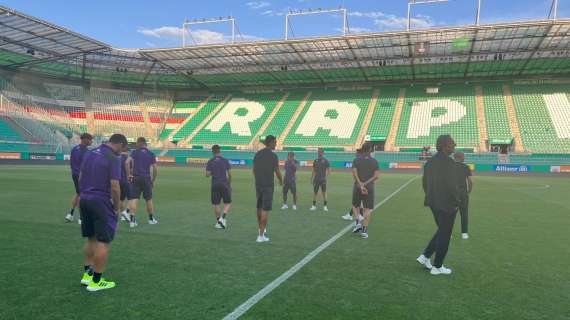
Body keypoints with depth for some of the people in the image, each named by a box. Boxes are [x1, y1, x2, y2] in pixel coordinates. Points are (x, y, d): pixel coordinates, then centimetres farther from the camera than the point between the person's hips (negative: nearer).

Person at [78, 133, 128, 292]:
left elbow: (80, 178, 13)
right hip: (101, 203, -8)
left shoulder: (90, 153, 9)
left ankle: (87, 274, 28)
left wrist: (86, 194, 19)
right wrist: (117, 207, -7)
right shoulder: (113, 159, -14)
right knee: (103, 242, 2)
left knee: (91, 239, 21)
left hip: (85, 200, 8)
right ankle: (96, 281, 9)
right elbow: (114, 186, -18)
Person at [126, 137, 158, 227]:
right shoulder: (151, 154, 7)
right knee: (149, 199, 14)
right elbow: (155, 169, 3)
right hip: (147, 178, 1)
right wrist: (153, 181, 13)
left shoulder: (134, 152, 4)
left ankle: (132, 220, -12)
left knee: (133, 199, -2)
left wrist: (129, 174, -4)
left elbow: (127, 162, -13)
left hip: (135, 178, -1)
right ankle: (151, 219, 25)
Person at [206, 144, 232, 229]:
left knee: (216, 204, 11)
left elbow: (207, 175, -6)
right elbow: (229, 174, -1)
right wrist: (229, 184, 13)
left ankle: (218, 222, 11)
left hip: (215, 185, 1)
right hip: (224, 184, -1)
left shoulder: (210, 162, -2)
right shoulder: (225, 160, -2)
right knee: (228, 203, 9)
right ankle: (222, 218, -12)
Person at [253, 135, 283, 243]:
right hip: (268, 185, -6)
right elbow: (277, 172, -10)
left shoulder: (257, 154, 7)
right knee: (265, 210, -3)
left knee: (259, 208, 18)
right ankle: (261, 236, -2)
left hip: (258, 184, 6)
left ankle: (261, 230, 33)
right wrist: (281, 181, 10)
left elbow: (254, 170, 12)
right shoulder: (273, 155, -12)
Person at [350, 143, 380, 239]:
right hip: (370, 188, 0)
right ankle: (364, 230, 0)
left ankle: (357, 222, 1)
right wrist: (366, 183, -9)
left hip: (357, 187, 0)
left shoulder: (356, 160, -1)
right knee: (367, 209, 4)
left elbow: (354, 174, -11)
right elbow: (376, 176, -8)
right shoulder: (374, 161, 1)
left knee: (355, 206, 19)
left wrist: (361, 185, -13)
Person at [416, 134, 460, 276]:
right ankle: (437, 267, 17)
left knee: (442, 231, 23)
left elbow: (424, 183, 10)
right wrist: (457, 202, -9)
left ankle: (425, 256, 20)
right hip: (447, 204, -8)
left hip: (434, 203, 8)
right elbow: (451, 186, -23)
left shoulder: (430, 161, 6)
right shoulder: (448, 162, -19)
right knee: (445, 235, 6)